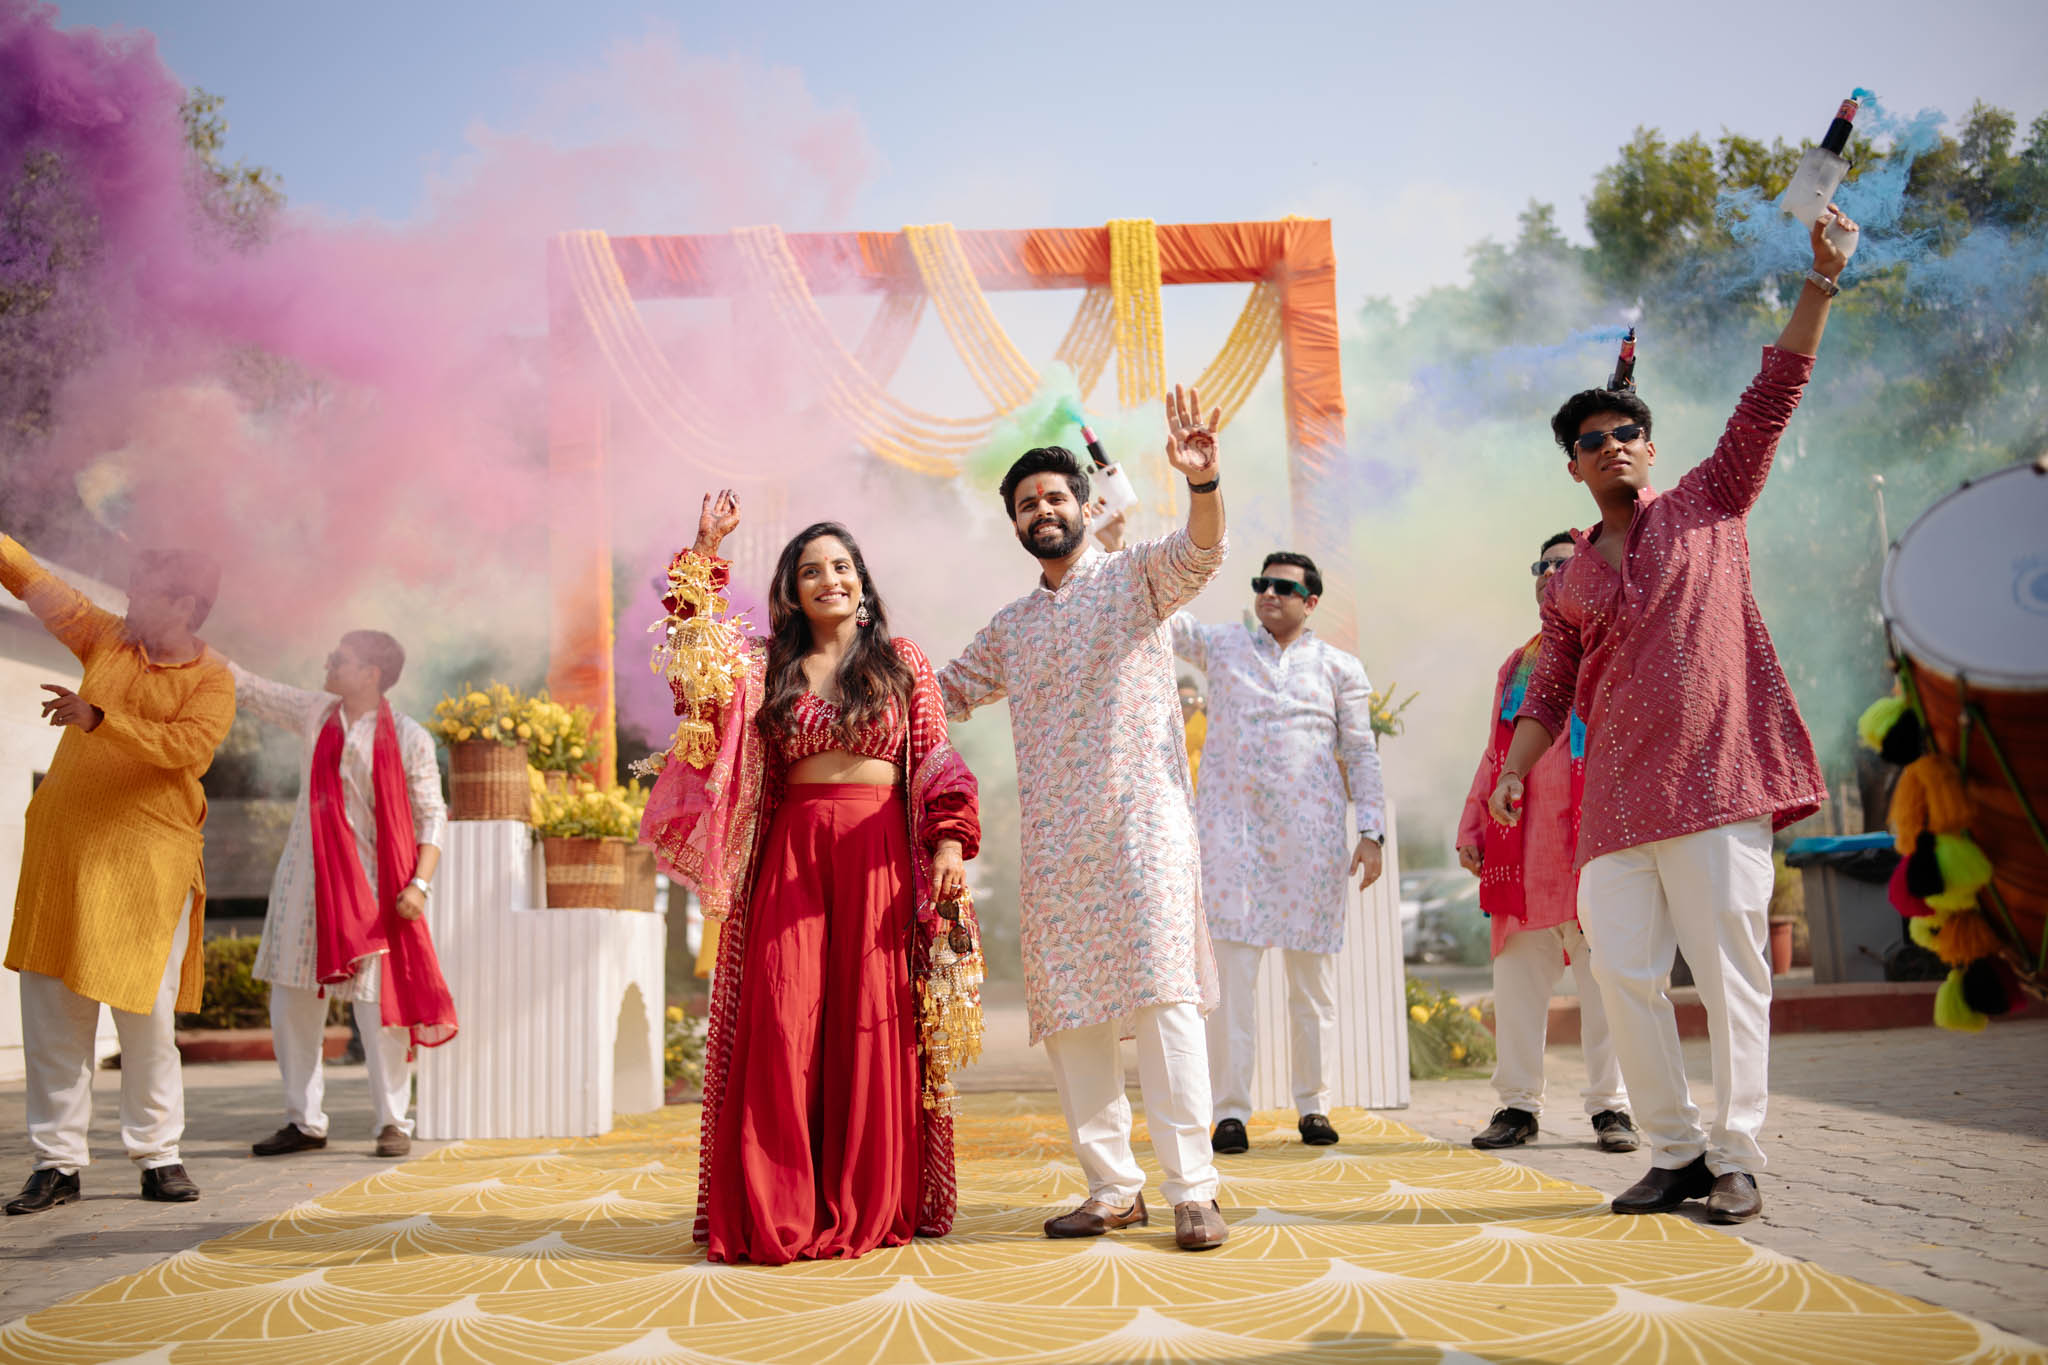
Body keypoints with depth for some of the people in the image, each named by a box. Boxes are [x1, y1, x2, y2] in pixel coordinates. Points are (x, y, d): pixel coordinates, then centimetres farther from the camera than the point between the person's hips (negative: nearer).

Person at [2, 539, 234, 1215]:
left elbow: (185, 746, -18)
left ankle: (158, 1157, 11)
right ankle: (57, 1164, 11)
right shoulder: (108, 639, 10)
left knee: (147, 1015, -2)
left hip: (149, 860, -4)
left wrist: (98, 717, -24)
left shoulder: (212, 680, -2)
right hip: (61, 848, 4)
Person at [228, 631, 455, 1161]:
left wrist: (420, 883, -15)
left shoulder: (409, 738, -4)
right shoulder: (315, 713, 9)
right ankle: (305, 1122, 19)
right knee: (292, 1001, 7)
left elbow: (432, 815, -5)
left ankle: (393, 1122, 8)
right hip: (307, 879, 5)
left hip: (373, 887, -5)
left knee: (379, 1005, -5)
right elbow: (247, 687, 17)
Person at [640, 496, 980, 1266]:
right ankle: (778, 1212, 4)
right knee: (782, 1021, -4)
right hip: (790, 855, 1)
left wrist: (949, 841, -5)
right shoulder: (768, 667, 14)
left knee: (871, 1023, 0)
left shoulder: (903, 662, 11)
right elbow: (698, 653, -2)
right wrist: (703, 555, -5)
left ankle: (867, 1209, 10)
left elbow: (936, 764, 6)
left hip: (878, 856, -1)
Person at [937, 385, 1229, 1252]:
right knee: (1066, 1012, 3)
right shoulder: (1011, 626, 20)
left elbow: (1200, 551, -14)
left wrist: (1203, 482, -33)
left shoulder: (1136, 576, 7)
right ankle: (1112, 1187, 12)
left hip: (1142, 816, -5)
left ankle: (1192, 1190, -8)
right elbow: (940, 693, 29)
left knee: (1164, 993, -12)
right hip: (1051, 838, 5)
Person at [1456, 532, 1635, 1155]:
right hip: (1521, 843, 5)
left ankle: (1611, 1106, 6)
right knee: (1517, 975, 3)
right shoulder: (1518, 665, 23)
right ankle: (1518, 1104, 10)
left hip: (1591, 837, -4)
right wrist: (1472, 825, 15)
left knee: (1603, 973, -2)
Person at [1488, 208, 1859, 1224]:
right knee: (1622, 970, 1)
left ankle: (1734, 1161, 6)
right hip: (1616, 794, 4)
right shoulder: (1568, 580, 17)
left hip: (1715, 777, -4)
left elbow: (1773, 394, 2)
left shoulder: (1709, 506, 10)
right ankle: (1675, 1152, 14)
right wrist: (1513, 771, 6)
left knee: (1729, 970, -3)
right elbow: (1552, 688, 19)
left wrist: (1821, 277, -4)